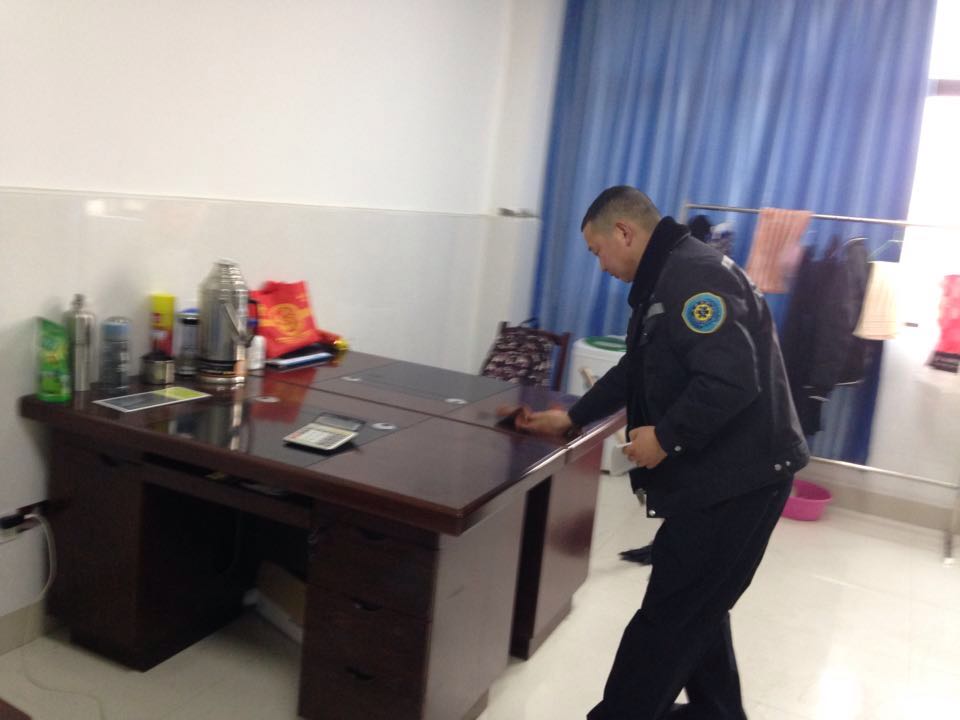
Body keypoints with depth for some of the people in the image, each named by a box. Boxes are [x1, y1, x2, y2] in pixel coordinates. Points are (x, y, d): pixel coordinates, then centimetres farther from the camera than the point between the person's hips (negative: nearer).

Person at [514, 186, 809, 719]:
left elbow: (732, 380, -29)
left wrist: (666, 436, -19)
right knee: (695, 605, 21)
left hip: (737, 479, -11)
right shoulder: (667, 279, 16)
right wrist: (570, 419, 24)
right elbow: (635, 370, 24)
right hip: (716, 474, 11)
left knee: (669, 614, 0)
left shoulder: (694, 276, -19)